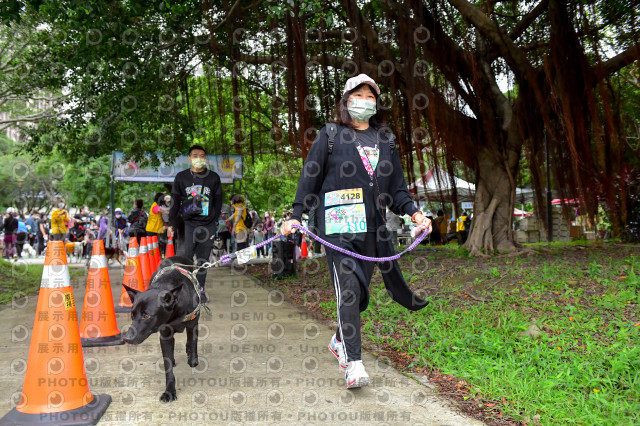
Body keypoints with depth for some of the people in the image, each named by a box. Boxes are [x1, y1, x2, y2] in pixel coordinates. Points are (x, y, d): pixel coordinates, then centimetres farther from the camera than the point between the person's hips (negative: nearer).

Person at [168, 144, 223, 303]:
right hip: (188, 223, -1)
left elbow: (218, 201, 13)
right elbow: (175, 201, 7)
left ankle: (200, 290, 18)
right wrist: (171, 224, 3)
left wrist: (215, 222, 9)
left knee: (203, 259, 7)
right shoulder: (181, 177, 5)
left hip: (208, 225, 1)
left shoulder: (214, 177, 6)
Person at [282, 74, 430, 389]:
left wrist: (413, 212, 3)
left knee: (361, 290, 8)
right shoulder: (330, 135, 7)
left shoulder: (385, 139, 19)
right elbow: (310, 176, 4)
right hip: (338, 224, -4)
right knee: (348, 288, -13)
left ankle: (340, 341, 31)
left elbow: (397, 185, 19)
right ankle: (353, 363, -12)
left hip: (373, 227, 5)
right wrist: (296, 215, -4)